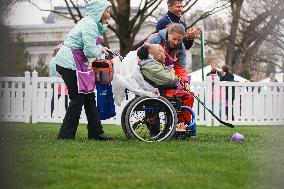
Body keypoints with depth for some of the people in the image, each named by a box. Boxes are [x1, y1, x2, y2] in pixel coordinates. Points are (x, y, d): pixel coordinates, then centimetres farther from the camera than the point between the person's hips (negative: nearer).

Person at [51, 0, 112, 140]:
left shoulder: (92, 23, 17)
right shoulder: (89, 25, -17)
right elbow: (90, 51, -21)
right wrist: (100, 49, -3)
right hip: (69, 64, -11)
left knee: (89, 97, 10)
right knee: (77, 99, -7)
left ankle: (95, 132, 14)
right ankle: (65, 135, -1)